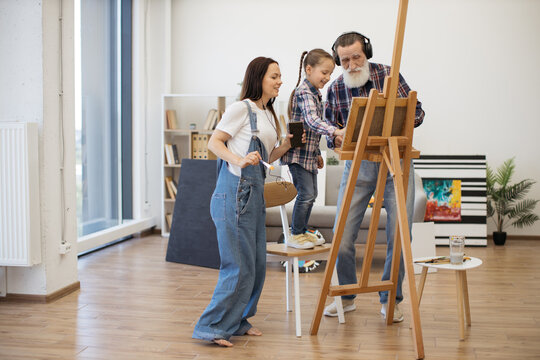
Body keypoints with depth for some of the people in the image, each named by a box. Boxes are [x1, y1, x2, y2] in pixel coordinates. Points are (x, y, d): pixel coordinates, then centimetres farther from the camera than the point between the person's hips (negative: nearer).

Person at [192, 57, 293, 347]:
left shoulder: (269, 115, 19)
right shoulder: (241, 108, -5)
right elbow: (214, 142, -10)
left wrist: (286, 145, 6)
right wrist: (238, 160, -25)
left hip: (255, 191, 9)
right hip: (235, 189, -9)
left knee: (257, 263, 11)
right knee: (239, 265, -9)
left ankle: (237, 321, 24)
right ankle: (212, 326, 1)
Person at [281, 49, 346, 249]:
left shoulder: (315, 94, 15)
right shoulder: (303, 92, -16)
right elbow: (312, 121, -32)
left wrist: (317, 154, 24)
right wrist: (335, 131, -45)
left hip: (309, 154, 10)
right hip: (298, 152, -10)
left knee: (311, 194, 14)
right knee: (306, 194, -8)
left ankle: (303, 232, 25)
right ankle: (295, 236, 3)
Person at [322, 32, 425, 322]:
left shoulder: (388, 75, -2)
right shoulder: (335, 89, 3)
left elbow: (417, 111, 1)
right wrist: (337, 137, -16)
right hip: (358, 166, 2)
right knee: (341, 237, -1)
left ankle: (390, 300, 17)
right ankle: (346, 296, 21)